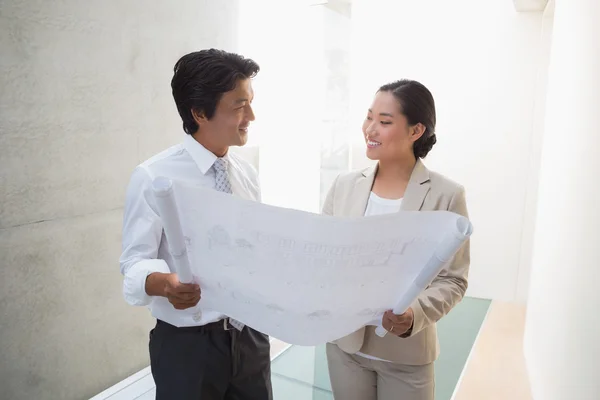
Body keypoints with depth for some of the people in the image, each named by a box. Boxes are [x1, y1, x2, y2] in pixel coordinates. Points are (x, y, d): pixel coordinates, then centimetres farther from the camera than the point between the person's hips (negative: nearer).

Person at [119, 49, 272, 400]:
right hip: (188, 343, -5)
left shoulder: (248, 174, 4)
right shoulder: (154, 177, -14)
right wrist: (166, 284, -33)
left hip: (250, 335, 5)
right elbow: (136, 262, -13)